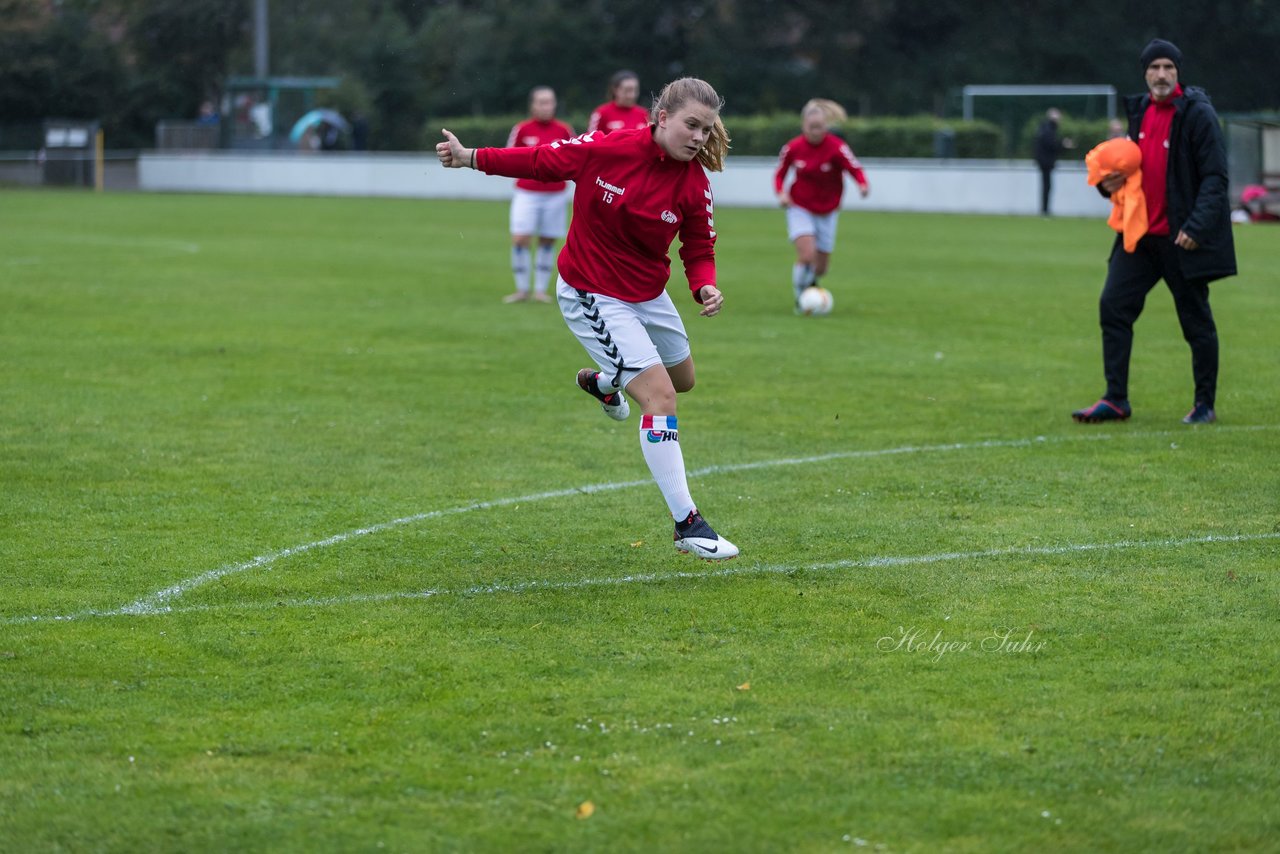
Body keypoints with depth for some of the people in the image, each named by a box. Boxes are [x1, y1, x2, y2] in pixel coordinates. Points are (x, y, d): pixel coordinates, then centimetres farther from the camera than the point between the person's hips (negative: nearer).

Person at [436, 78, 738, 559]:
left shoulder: (694, 184, -12)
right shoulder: (603, 149, -22)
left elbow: (698, 249, -2)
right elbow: (543, 161, -10)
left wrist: (704, 286, -22)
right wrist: (469, 157, -16)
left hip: (648, 295, 6)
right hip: (593, 297, -6)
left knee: (681, 378, 27)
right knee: (659, 397, -16)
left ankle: (601, 381, 59)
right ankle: (687, 524, -11)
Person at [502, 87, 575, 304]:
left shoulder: (564, 130, 1)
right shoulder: (522, 129, -2)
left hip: (555, 195, 1)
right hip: (527, 194, -1)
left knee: (547, 242, 5)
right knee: (520, 239, -11)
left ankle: (541, 289, 16)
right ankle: (521, 289, 2)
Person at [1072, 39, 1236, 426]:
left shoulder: (1197, 114, -10)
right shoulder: (1139, 111, 12)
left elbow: (1215, 177, -14)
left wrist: (1197, 226, -24)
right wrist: (1111, 183, 1)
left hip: (1181, 238, -7)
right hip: (1140, 234, 7)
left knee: (1196, 320, 3)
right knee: (1113, 306, -1)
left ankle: (1205, 404, 15)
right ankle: (1116, 400, 5)